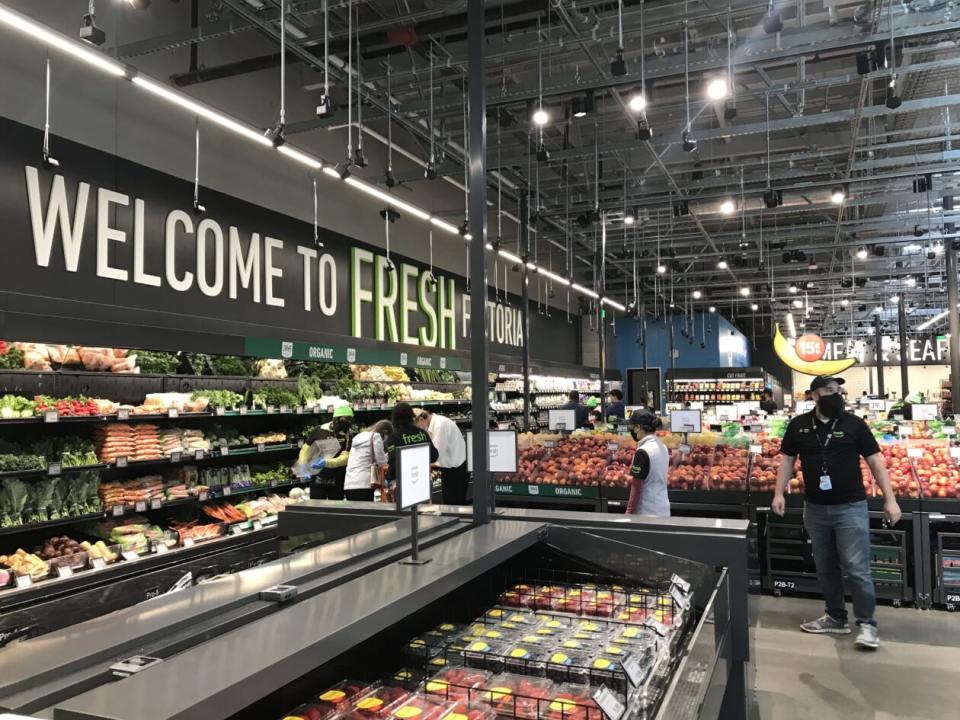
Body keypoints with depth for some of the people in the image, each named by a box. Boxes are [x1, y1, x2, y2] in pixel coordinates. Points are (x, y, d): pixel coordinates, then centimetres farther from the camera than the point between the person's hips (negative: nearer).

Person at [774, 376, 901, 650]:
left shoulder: (854, 424, -4)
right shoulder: (798, 426, 1)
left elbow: (875, 461, -2)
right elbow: (787, 460, 7)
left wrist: (890, 499, -6)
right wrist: (779, 493, -1)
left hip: (851, 507, -3)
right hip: (815, 508, 3)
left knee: (857, 569, -4)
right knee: (825, 567, 13)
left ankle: (867, 624, 9)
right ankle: (835, 617, 27)